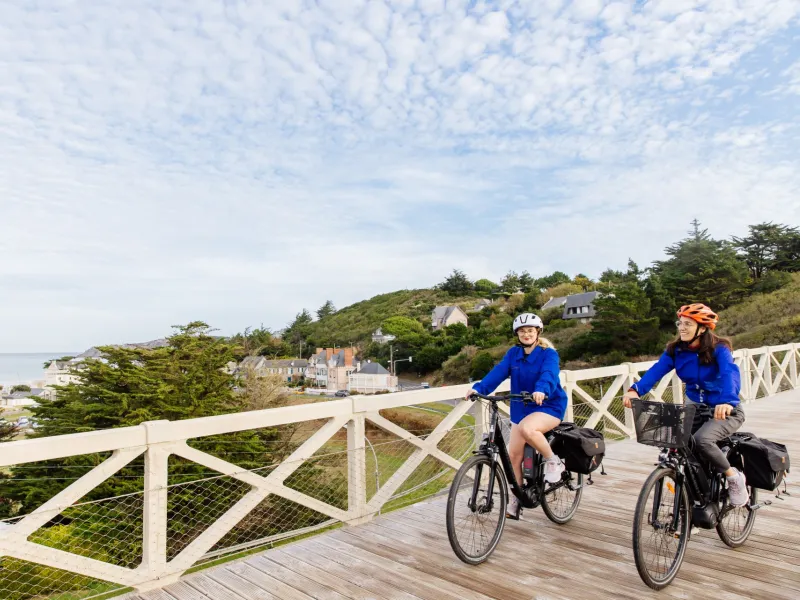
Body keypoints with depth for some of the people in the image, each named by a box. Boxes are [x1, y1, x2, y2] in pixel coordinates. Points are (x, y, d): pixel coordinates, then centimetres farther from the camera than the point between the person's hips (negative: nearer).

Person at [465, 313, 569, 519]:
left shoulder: (549, 354, -12)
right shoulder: (513, 353, 2)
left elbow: (549, 374, -31)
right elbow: (498, 372, -12)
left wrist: (541, 390, -53)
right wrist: (479, 388, -28)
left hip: (549, 406, -5)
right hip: (521, 408, 5)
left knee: (527, 429, -36)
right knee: (514, 455, 2)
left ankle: (553, 462, -9)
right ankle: (513, 503, 18)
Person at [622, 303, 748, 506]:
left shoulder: (719, 349, -19)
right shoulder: (676, 350, -6)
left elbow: (730, 373, -37)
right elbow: (657, 370, -21)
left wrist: (727, 401, -57)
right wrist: (635, 390, -39)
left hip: (725, 411, -5)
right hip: (695, 409, 5)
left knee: (701, 440, -31)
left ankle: (734, 478, -2)